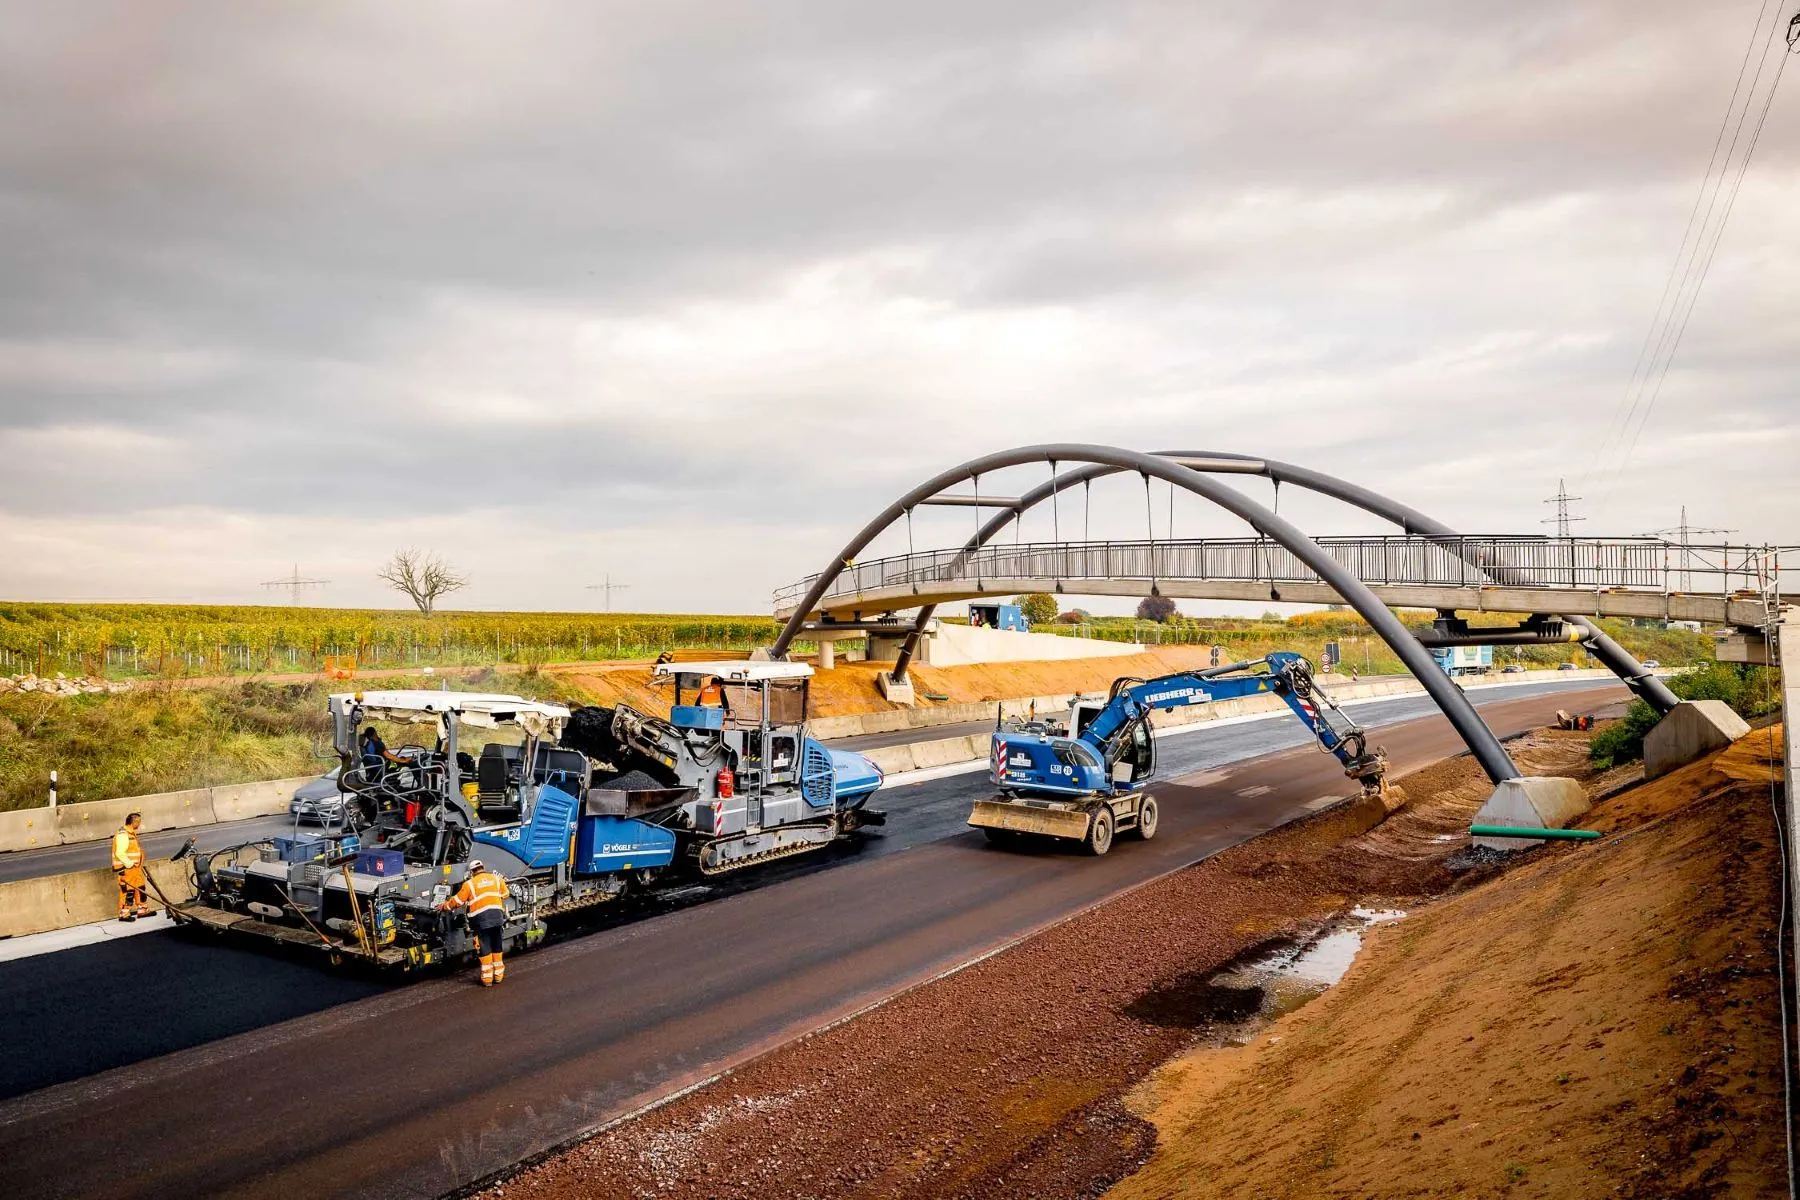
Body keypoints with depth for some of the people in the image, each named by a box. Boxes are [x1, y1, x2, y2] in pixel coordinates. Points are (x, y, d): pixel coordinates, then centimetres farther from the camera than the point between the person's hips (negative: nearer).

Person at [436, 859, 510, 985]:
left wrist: (444, 906, 19)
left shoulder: (470, 883, 1)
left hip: (481, 919, -3)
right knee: (497, 948, 15)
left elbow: (457, 901, 4)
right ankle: (498, 975, 21)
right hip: (497, 917, 3)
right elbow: (504, 894, 18)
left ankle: (487, 978, 8)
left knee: (485, 950, 4)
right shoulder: (496, 878, 10)